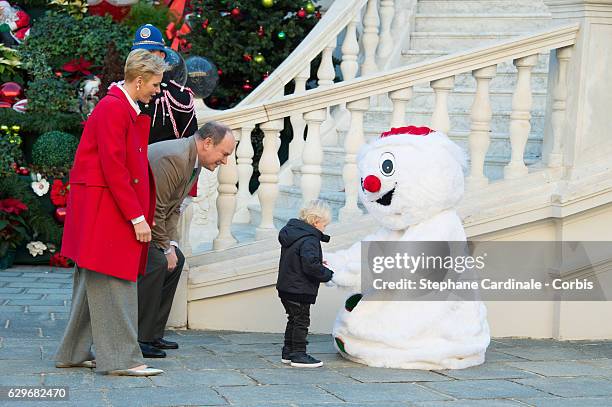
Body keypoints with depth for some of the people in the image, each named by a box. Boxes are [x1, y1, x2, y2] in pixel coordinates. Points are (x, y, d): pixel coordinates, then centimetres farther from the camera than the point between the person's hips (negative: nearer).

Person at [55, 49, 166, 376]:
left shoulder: (127, 109, 15)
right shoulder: (113, 109, -15)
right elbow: (114, 169, -20)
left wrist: (140, 211, 13)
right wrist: (136, 217, -19)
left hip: (108, 209, 10)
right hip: (104, 208, -10)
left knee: (93, 282, 13)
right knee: (113, 282, -8)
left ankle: (73, 353, 20)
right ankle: (120, 358, -6)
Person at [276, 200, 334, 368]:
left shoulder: (291, 232, 9)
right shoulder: (309, 240, -21)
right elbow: (311, 265, -31)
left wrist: (318, 262, 12)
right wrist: (327, 274, -17)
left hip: (286, 287, 9)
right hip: (300, 290, -9)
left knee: (294, 320, 19)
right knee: (301, 321, 1)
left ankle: (288, 352, 27)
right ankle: (298, 355, 7)